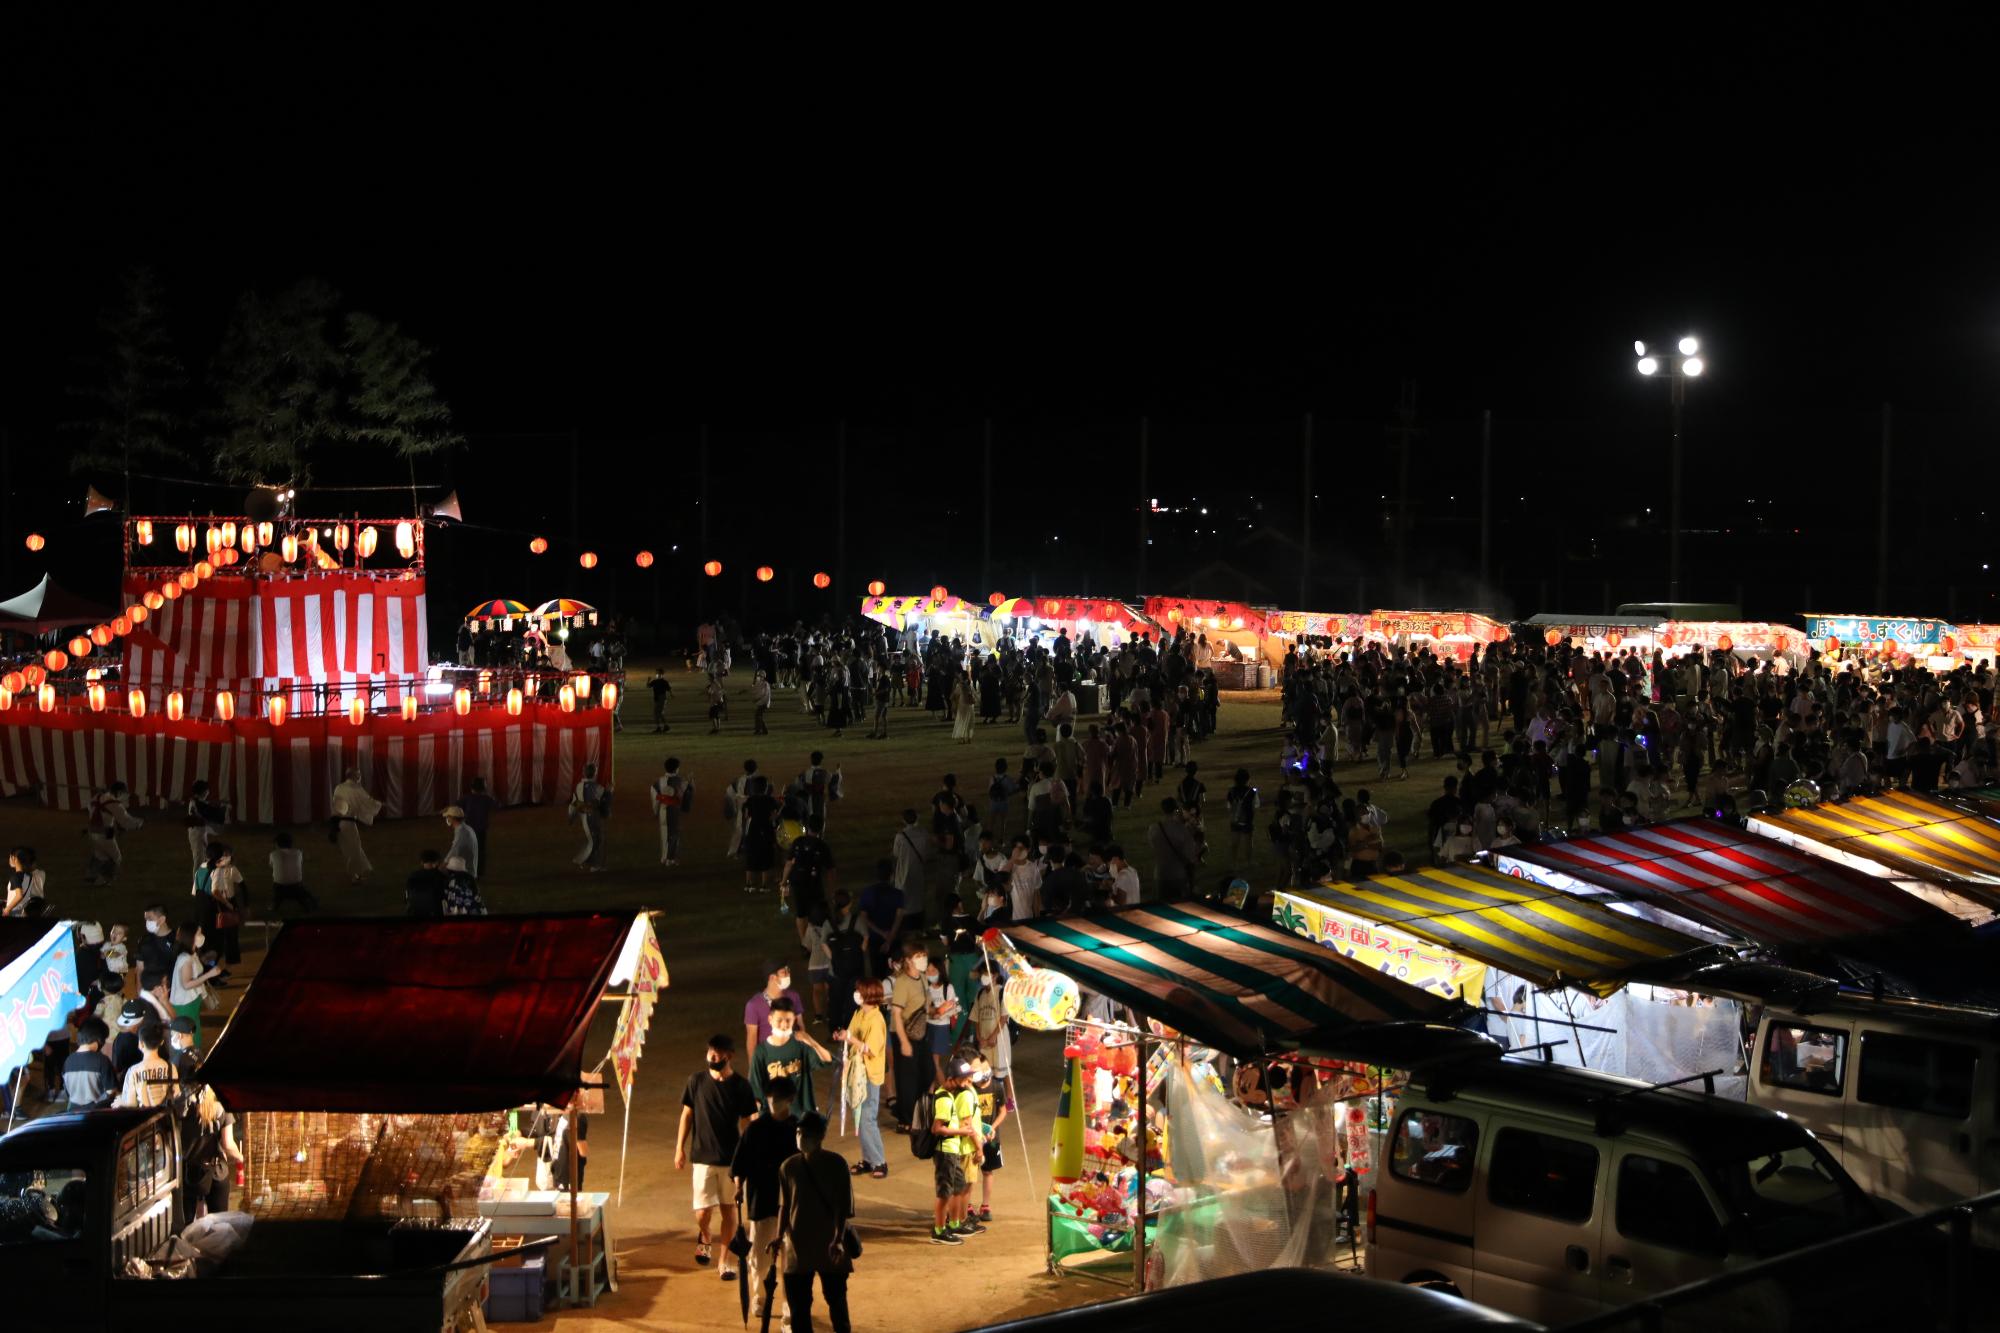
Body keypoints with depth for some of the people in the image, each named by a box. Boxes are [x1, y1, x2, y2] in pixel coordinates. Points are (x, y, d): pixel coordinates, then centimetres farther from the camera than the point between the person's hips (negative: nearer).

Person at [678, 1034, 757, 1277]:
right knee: (703, 1213, -3)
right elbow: (687, 1114, 5)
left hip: (732, 1158, 0)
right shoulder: (696, 1080, -4)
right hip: (702, 1157, 0)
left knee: (728, 1210, 6)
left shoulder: (741, 1086, -6)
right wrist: (680, 1148, 2)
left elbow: (746, 1123, 0)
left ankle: (727, 1262, 19)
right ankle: (704, 1237, 31)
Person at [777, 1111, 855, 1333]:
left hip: (829, 1246, -3)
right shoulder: (789, 1167, 0)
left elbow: (843, 1206, -10)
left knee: (836, 1298, 6)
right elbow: (784, 1206, 8)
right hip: (797, 1244, 3)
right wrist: (779, 1237, -2)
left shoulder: (836, 1164, -9)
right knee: (797, 1301, 5)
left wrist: (838, 1239, -20)